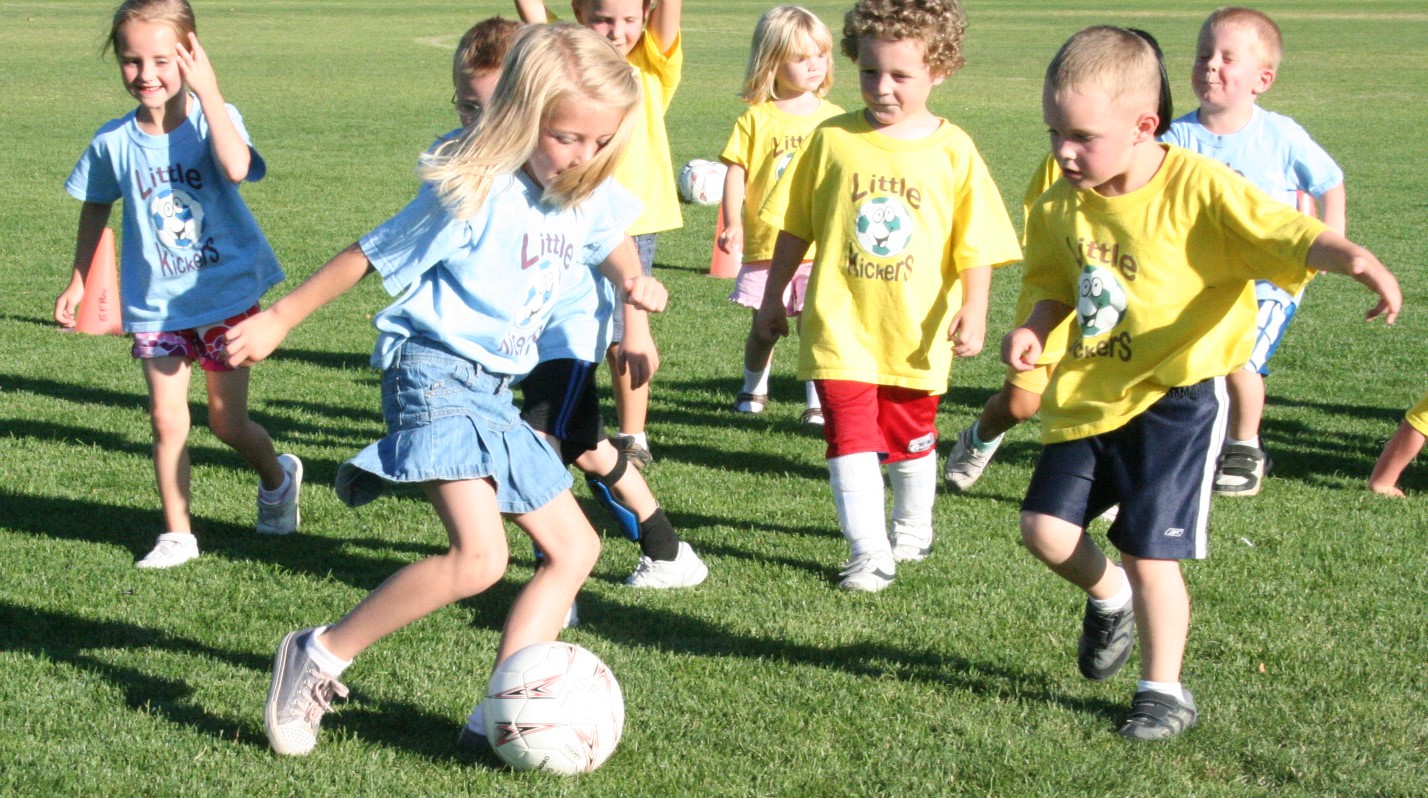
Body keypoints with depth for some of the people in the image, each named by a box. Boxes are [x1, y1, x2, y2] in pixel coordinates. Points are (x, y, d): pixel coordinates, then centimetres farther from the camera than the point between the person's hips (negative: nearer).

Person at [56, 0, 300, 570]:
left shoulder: (214, 118, -13)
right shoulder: (114, 141, -5)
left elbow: (236, 167, -37)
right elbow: (96, 209, 13)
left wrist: (208, 91, -33)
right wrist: (78, 282, 18)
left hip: (227, 293, -2)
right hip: (155, 304, 2)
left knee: (228, 423, 5)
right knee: (167, 418, -3)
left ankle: (277, 477, 37)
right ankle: (177, 534, 13)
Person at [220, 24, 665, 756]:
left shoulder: (588, 196, 4)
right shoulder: (472, 195, -19)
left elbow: (611, 237, 31)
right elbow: (369, 256, -10)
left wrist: (635, 289, 18)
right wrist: (279, 320, -5)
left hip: (495, 392, 9)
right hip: (437, 373, -9)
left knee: (575, 547, 8)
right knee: (479, 557, -23)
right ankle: (317, 658, -10)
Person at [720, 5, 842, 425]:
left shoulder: (833, 118, 4)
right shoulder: (756, 119, -2)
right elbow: (736, 171, -4)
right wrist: (732, 224, -14)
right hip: (765, 245, -1)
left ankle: (817, 401, 10)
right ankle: (754, 389, 31)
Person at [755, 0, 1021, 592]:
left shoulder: (952, 150, -5)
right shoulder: (832, 139, -3)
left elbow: (975, 241, -2)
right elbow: (794, 227, 6)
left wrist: (973, 310, -12)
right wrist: (772, 298, 9)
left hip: (914, 332, 0)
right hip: (840, 325, 0)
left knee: (911, 439, 17)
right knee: (850, 438, -10)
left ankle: (912, 531, 40)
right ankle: (870, 554, -3)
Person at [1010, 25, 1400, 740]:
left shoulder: (1198, 188, -18)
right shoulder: (1061, 205, -1)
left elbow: (1287, 234, -25)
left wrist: (1356, 259, -44)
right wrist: (1033, 329, -5)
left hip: (1175, 397, -5)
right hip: (1089, 395, 6)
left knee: (1149, 553, -5)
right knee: (1045, 528, 1)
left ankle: (1163, 692, 17)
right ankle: (1108, 596, 35)